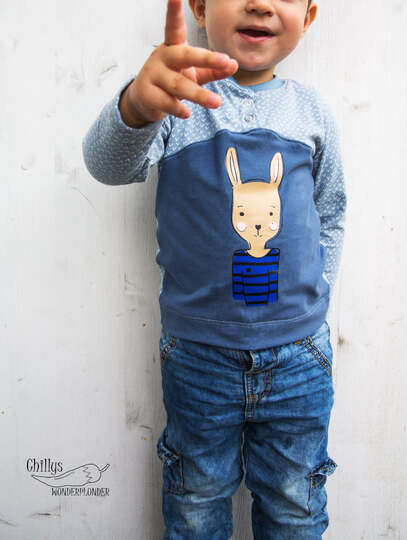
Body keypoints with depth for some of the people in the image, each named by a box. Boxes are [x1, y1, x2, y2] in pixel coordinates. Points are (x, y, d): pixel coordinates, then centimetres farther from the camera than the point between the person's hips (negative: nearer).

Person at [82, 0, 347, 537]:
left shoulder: (311, 108, 3)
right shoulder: (182, 94, -5)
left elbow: (330, 216, 12)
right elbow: (109, 163, -23)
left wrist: (314, 300, 5)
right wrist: (136, 108, -45)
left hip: (299, 356, 2)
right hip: (197, 353, -1)